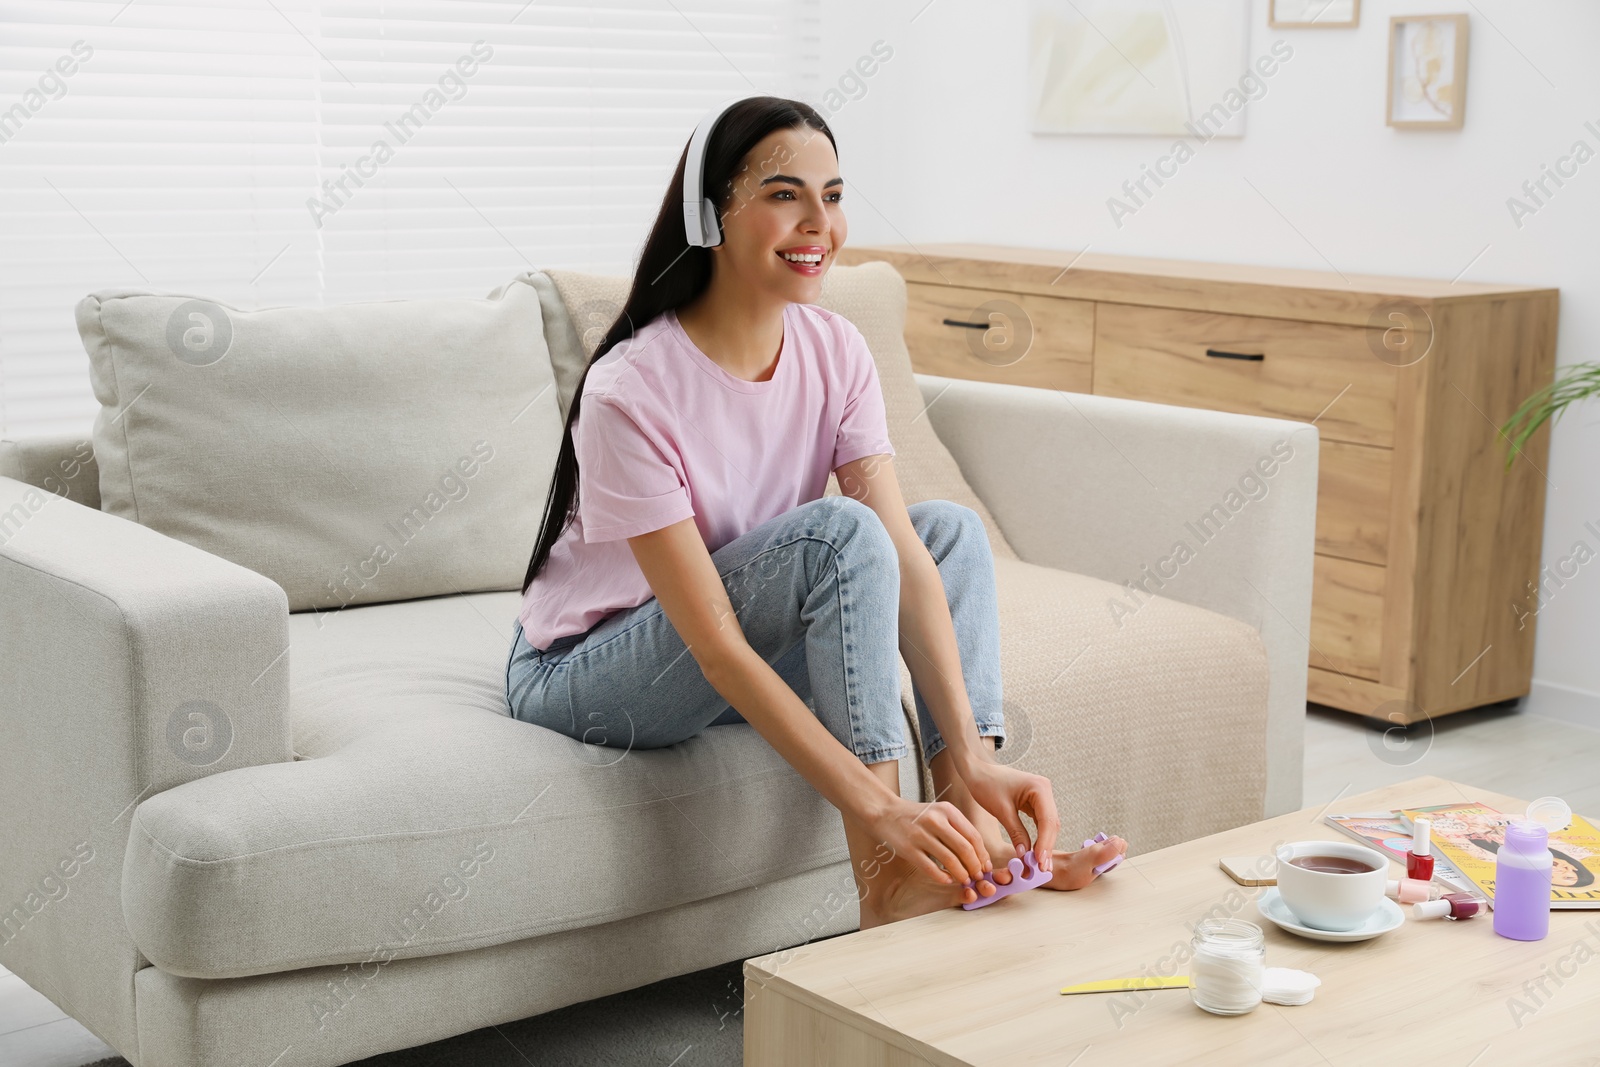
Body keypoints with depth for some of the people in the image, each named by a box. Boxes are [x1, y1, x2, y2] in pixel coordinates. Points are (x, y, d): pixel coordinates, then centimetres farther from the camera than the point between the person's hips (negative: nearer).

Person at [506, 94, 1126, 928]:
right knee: (841, 530, -29)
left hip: (740, 655, 7)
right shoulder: (631, 391, -28)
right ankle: (888, 883, -28)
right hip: (582, 675, -7)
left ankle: (978, 839, -21)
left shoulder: (834, 350, -8)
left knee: (951, 526, -11)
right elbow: (718, 647, -32)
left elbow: (907, 559, -16)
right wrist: (878, 811, -38)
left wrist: (971, 757, -29)